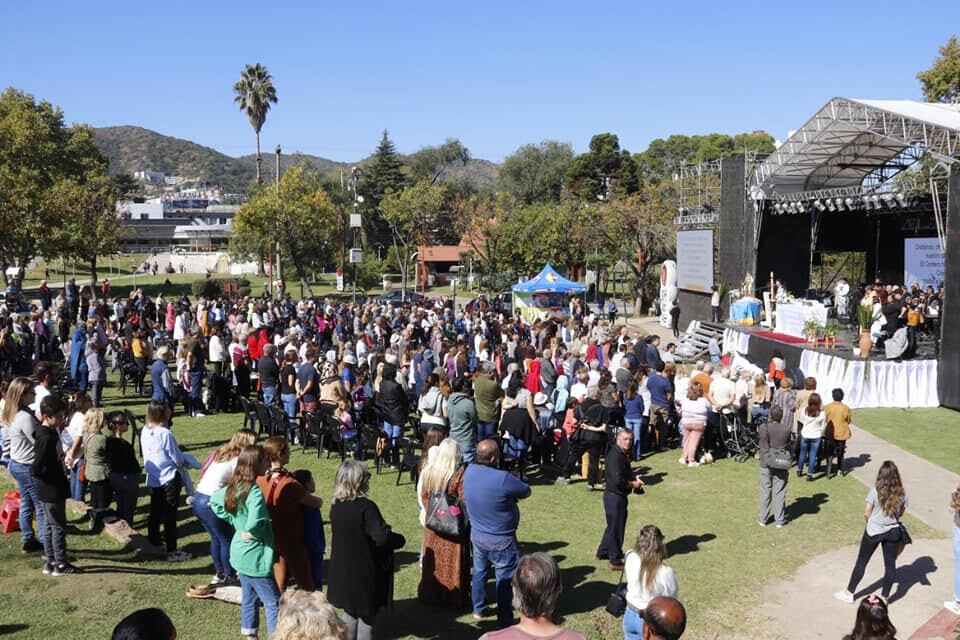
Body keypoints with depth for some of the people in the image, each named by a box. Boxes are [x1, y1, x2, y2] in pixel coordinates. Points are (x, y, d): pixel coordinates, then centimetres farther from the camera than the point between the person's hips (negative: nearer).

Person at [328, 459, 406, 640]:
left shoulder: (336, 506, 0)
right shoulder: (366, 507, -22)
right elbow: (382, 537, -27)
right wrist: (399, 540, -7)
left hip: (342, 571, 6)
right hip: (365, 573, -6)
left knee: (350, 614, 20)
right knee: (366, 617, 8)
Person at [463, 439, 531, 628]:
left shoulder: (469, 471, -10)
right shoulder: (502, 478, -32)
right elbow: (527, 492, -16)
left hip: (477, 536, 7)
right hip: (501, 541, -7)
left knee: (479, 572, 26)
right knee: (505, 581, 10)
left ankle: (478, 609, 42)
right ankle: (504, 622, 20)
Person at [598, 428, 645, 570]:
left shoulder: (624, 455, 9)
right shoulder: (615, 456, -22)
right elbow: (618, 480, -28)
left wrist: (635, 479, 1)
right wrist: (633, 484, -13)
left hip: (619, 495, 10)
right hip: (614, 496, -10)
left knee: (613, 526, 22)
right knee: (616, 528, 1)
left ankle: (602, 553, 36)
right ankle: (616, 561, 12)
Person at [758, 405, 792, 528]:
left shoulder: (763, 427, -12)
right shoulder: (787, 429, -11)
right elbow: (790, 445, -1)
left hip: (766, 464, 0)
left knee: (765, 491, 11)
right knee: (780, 492, 10)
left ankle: (763, 519, 19)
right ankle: (780, 520, 16)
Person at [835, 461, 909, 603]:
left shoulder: (875, 491, -16)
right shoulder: (901, 493, -8)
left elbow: (866, 513, -10)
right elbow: (901, 512, 5)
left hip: (874, 531, -2)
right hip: (893, 532, 2)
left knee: (862, 561, 10)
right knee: (890, 564, 13)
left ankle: (849, 593, 19)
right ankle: (885, 596, 21)